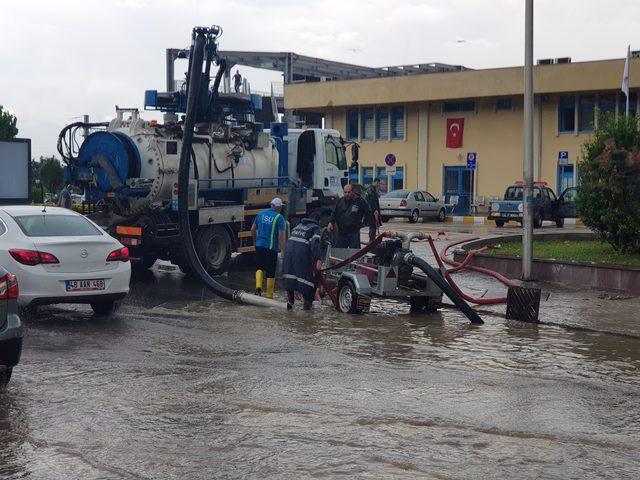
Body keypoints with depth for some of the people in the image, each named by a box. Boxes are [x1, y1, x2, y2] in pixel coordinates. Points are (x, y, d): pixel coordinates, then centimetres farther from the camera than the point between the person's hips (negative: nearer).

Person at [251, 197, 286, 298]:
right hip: (272, 247, -3)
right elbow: (281, 235, -13)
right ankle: (269, 296, 11)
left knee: (260, 267, 17)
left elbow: (253, 229, 14)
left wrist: (255, 240, 31)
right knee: (271, 271, 6)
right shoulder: (279, 217, -7)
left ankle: (258, 287, -8)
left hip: (259, 245, 3)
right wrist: (283, 251, -10)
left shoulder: (261, 214, 7)